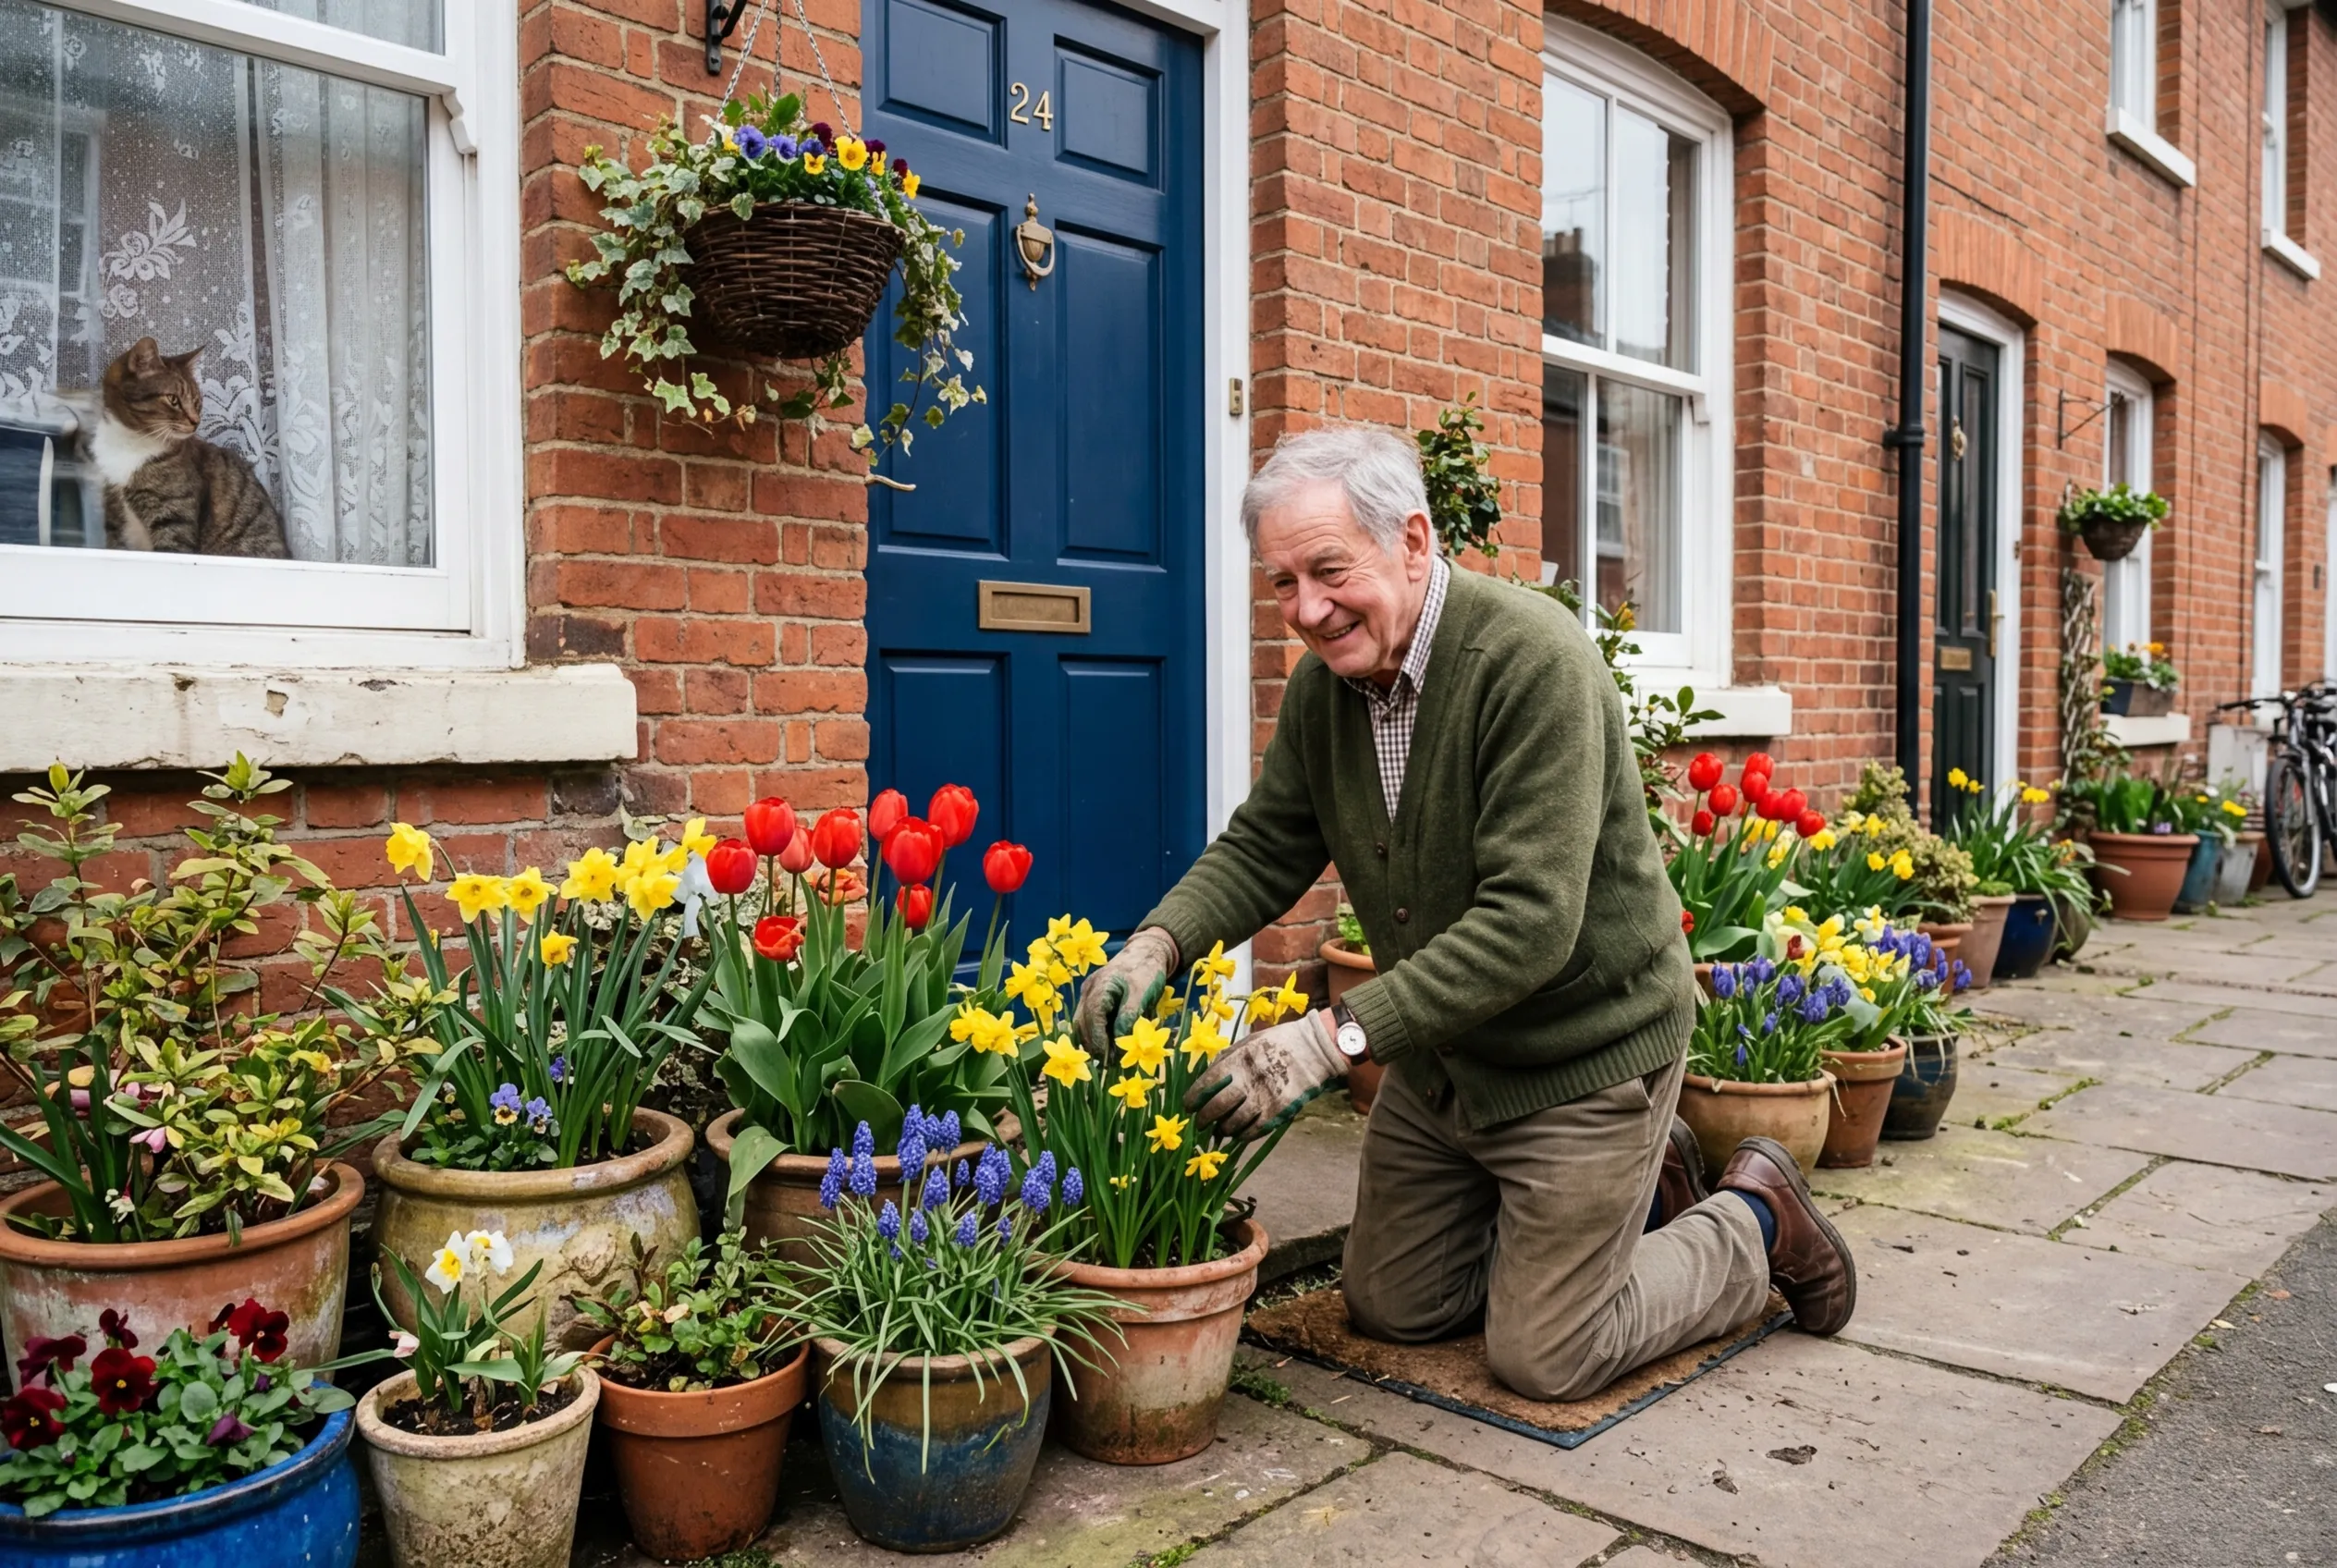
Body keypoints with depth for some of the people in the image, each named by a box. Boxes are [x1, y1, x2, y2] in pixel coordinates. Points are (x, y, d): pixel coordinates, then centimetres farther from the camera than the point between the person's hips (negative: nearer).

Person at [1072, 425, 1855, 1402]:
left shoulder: (1534, 662, -28)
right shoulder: (1323, 681, -5)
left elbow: (1531, 922, -33)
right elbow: (1262, 849, -1)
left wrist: (1342, 1033, -39)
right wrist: (1161, 941, -22)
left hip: (1582, 1053, -7)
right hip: (1438, 1057, 8)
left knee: (1543, 1358, 2)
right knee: (1391, 1307, 18)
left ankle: (1756, 1222, 26)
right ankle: (1634, 1189, 34)